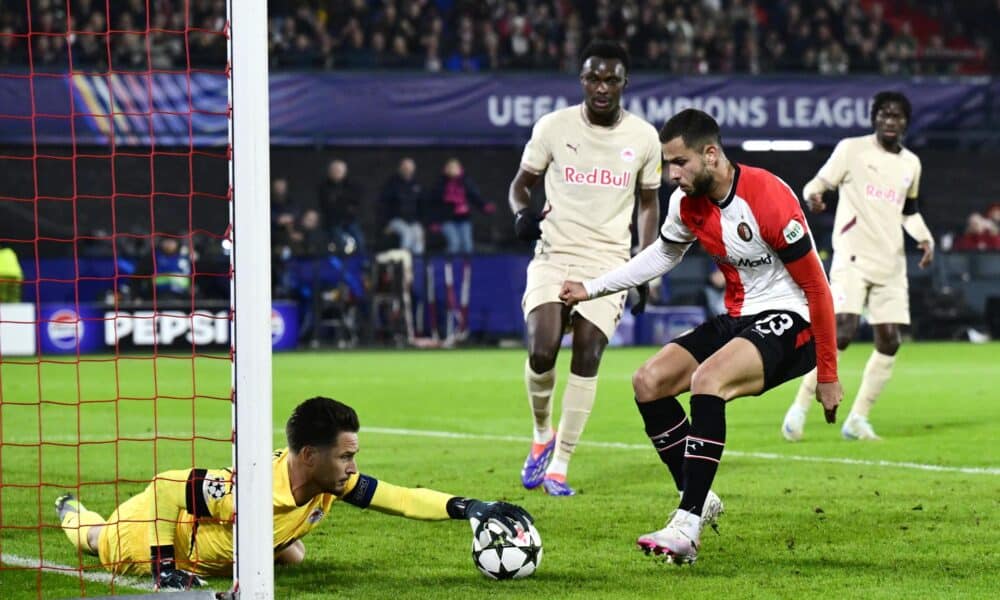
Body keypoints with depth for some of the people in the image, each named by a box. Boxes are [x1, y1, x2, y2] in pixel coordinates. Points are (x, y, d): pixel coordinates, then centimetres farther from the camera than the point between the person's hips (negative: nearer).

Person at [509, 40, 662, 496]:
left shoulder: (643, 137, 2)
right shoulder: (553, 127, -2)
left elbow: (648, 203, 14)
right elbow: (521, 182, 9)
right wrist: (522, 212, -14)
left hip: (608, 261, 1)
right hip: (554, 253, -1)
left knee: (587, 356, -10)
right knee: (542, 352, -17)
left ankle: (559, 465, 1)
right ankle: (542, 436, 12)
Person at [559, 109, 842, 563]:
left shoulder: (767, 198, -23)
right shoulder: (687, 203, -1)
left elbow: (817, 287, -17)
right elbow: (662, 254, 22)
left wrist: (828, 374, -13)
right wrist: (591, 289, 16)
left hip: (790, 321, -8)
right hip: (738, 318, 8)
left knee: (707, 380, -32)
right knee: (648, 382, -4)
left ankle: (687, 526, -32)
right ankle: (698, 500, 7)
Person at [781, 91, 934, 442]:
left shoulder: (911, 163, 14)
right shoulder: (851, 149, -2)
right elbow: (818, 183, -1)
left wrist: (925, 237, 9)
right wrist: (813, 195, -24)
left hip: (891, 264, 6)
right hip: (852, 257, -6)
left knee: (889, 341, -1)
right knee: (842, 332, -20)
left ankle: (857, 419, 9)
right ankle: (800, 406, -8)